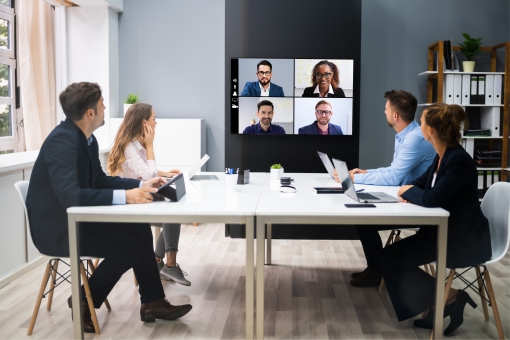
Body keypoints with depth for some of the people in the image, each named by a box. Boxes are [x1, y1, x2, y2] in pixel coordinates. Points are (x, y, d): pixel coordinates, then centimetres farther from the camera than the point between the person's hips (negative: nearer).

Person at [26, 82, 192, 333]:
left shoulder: (87, 139, 4)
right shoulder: (62, 140, -25)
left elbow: (100, 180, 13)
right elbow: (70, 195, -35)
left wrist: (141, 185, 0)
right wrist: (124, 197, -39)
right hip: (56, 227, -9)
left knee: (140, 229, 0)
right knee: (129, 248, -15)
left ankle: (152, 302, 8)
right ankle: (84, 302, 6)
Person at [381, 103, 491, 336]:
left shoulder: (459, 161, -24)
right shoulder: (442, 156, 5)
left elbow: (432, 199, -30)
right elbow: (422, 183, 15)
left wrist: (409, 191, -10)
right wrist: (408, 193, -8)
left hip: (464, 240, -9)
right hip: (445, 232, 9)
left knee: (390, 259, -11)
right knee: (390, 258, 1)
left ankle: (449, 298, 1)